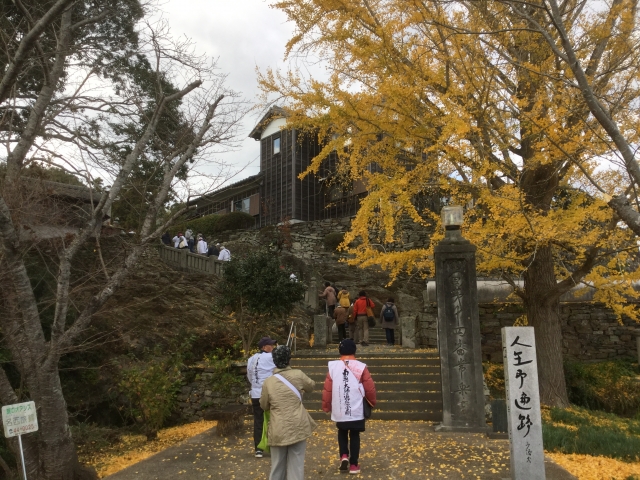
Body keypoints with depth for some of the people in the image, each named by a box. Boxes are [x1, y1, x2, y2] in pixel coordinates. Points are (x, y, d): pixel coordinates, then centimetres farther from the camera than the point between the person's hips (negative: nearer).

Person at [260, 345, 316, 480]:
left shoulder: (268, 382, -5)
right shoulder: (298, 375, -5)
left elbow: (264, 405, 8)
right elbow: (311, 386, 15)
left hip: (278, 430, 0)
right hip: (298, 428, 0)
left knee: (278, 465, 14)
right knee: (296, 464, 7)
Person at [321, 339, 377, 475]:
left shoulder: (333, 367, -5)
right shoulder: (361, 367, -8)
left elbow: (327, 389, -2)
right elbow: (370, 388, -4)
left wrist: (326, 406, 11)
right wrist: (372, 402, 14)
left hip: (339, 410, 1)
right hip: (356, 411, -1)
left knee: (342, 432, 24)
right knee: (354, 435, 13)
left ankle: (344, 456, 8)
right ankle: (354, 465, 16)